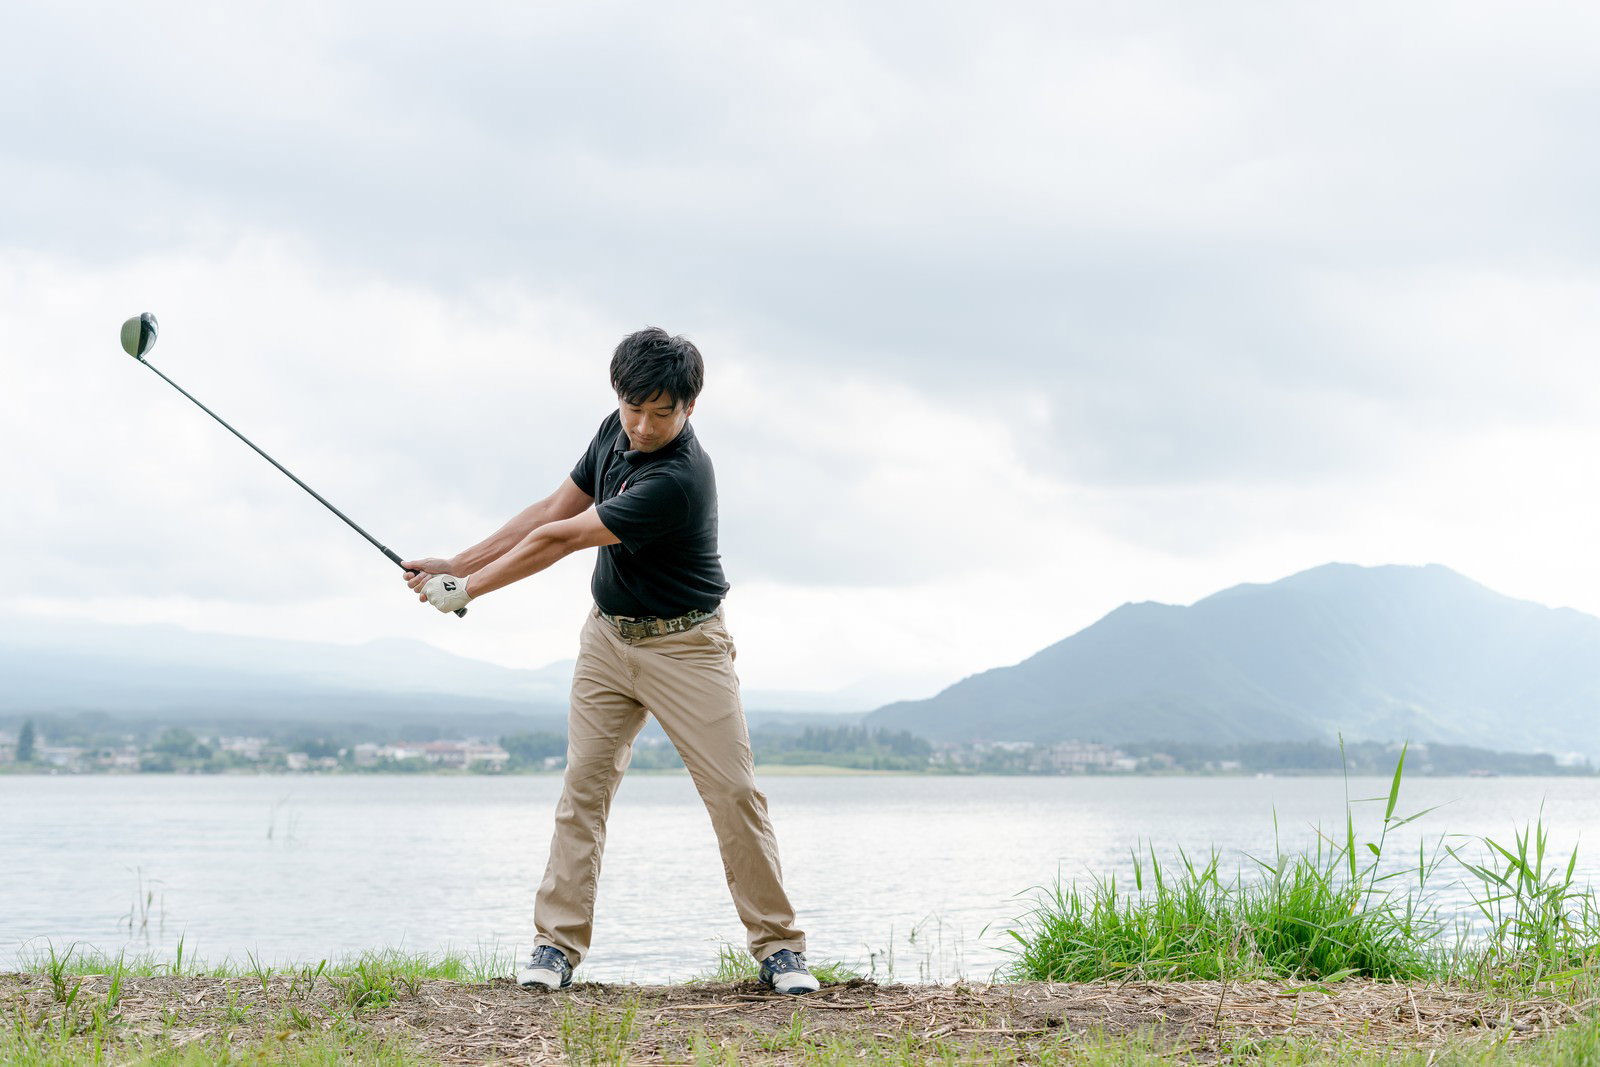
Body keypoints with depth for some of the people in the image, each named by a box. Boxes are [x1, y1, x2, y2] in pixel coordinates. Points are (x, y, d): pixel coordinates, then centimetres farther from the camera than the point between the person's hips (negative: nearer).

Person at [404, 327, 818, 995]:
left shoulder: (679, 480, -29)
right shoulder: (616, 431, -3)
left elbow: (560, 541, -24)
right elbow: (553, 511, 5)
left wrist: (469, 589, -17)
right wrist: (455, 565, 0)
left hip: (684, 646, -6)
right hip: (607, 637, 6)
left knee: (734, 791, -7)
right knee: (584, 785, -1)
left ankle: (778, 948, 1)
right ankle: (557, 945, 2)